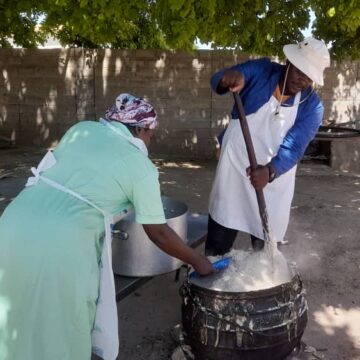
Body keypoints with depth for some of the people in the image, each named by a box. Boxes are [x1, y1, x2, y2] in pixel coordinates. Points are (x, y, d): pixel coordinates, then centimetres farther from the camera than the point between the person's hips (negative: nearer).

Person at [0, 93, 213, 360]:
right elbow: (158, 233, 7)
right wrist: (197, 261, 21)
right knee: (60, 334, 16)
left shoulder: (82, 128, 15)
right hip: (60, 243, -6)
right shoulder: (141, 166, 2)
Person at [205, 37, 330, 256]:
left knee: (265, 249, 13)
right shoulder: (261, 70, -7)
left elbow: (294, 148, -17)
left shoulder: (312, 107, -8)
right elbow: (218, 81, -16)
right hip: (235, 170, -1)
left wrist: (270, 171, -37)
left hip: (274, 182, 1)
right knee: (217, 246, 7)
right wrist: (228, 79, -41)